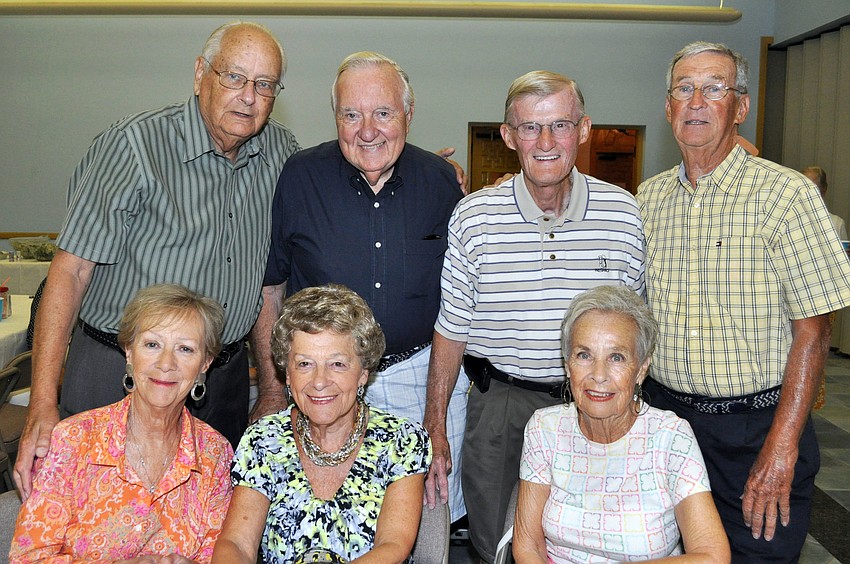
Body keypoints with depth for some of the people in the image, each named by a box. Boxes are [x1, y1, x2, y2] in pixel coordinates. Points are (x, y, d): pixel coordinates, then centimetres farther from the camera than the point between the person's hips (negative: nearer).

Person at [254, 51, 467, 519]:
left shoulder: (440, 181, -4)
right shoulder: (299, 178, -7)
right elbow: (269, 287, 1)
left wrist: (462, 378, 2)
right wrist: (272, 389, 1)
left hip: (423, 373, 1)